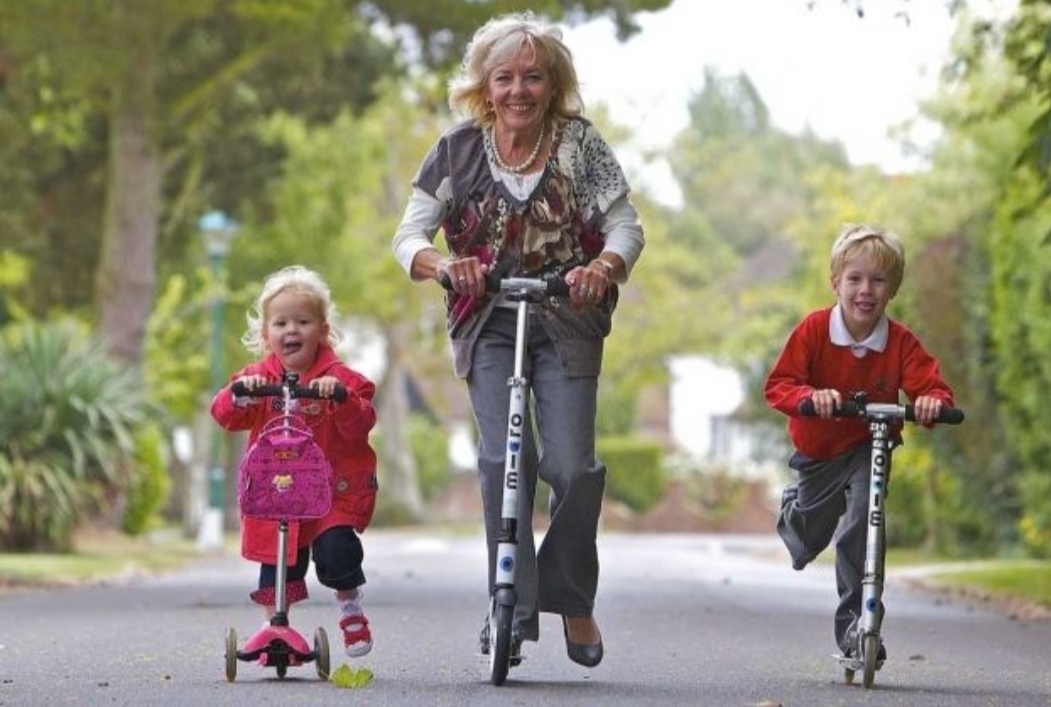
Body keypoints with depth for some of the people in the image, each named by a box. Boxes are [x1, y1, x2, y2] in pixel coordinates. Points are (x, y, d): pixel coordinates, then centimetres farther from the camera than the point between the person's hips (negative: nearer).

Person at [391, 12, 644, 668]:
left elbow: (627, 226, -7)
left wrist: (603, 266, -30)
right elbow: (409, 235, -6)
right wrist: (442, 264, -29)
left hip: (566, 321, -1)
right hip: (489, 323, 1)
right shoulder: (460, 149, -3)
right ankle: (512, 608, -10)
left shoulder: (580, 144, -5)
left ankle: (574, 600, 13)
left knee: (572, 464, -9)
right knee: (503, 458, -16)